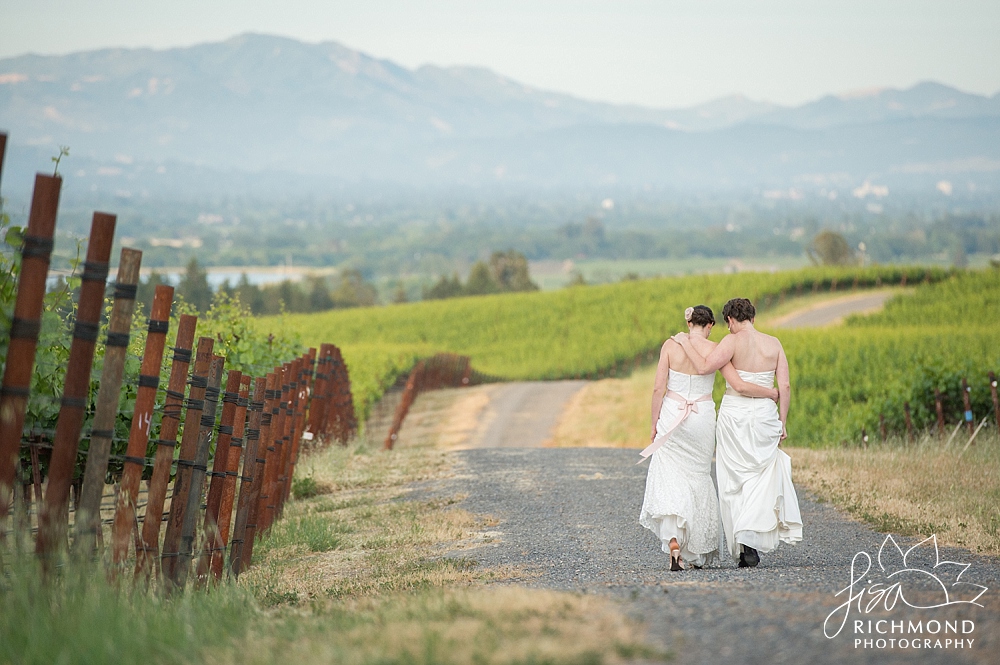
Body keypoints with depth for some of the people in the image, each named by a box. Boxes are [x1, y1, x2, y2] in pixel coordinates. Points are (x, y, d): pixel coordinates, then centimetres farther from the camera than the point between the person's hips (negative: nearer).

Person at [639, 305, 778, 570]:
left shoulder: (671, 345, -3)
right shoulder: (713, 349, -4)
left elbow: (658, 388, -5)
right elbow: (740, 385, -8)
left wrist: (655, 423, 4)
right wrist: (773, 393, 6)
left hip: (672, 417, -1)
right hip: (702, 418, 1)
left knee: (669, 479, 1)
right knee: (698, 480, 13)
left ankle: (673, 540, -21)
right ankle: (698, 552, 18)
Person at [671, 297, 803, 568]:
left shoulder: (733, 341, -8)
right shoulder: (774, 344, 4)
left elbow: (704, 366, -19)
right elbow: (785, 386, 2)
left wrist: (686, 343, -5)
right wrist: (782, 421, 10)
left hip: (735, 415, -2)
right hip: (765, 415, 3)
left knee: (735, 482, 7)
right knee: (761, 478, 10)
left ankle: (743, 549, 6)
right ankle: (751, 540, -7)